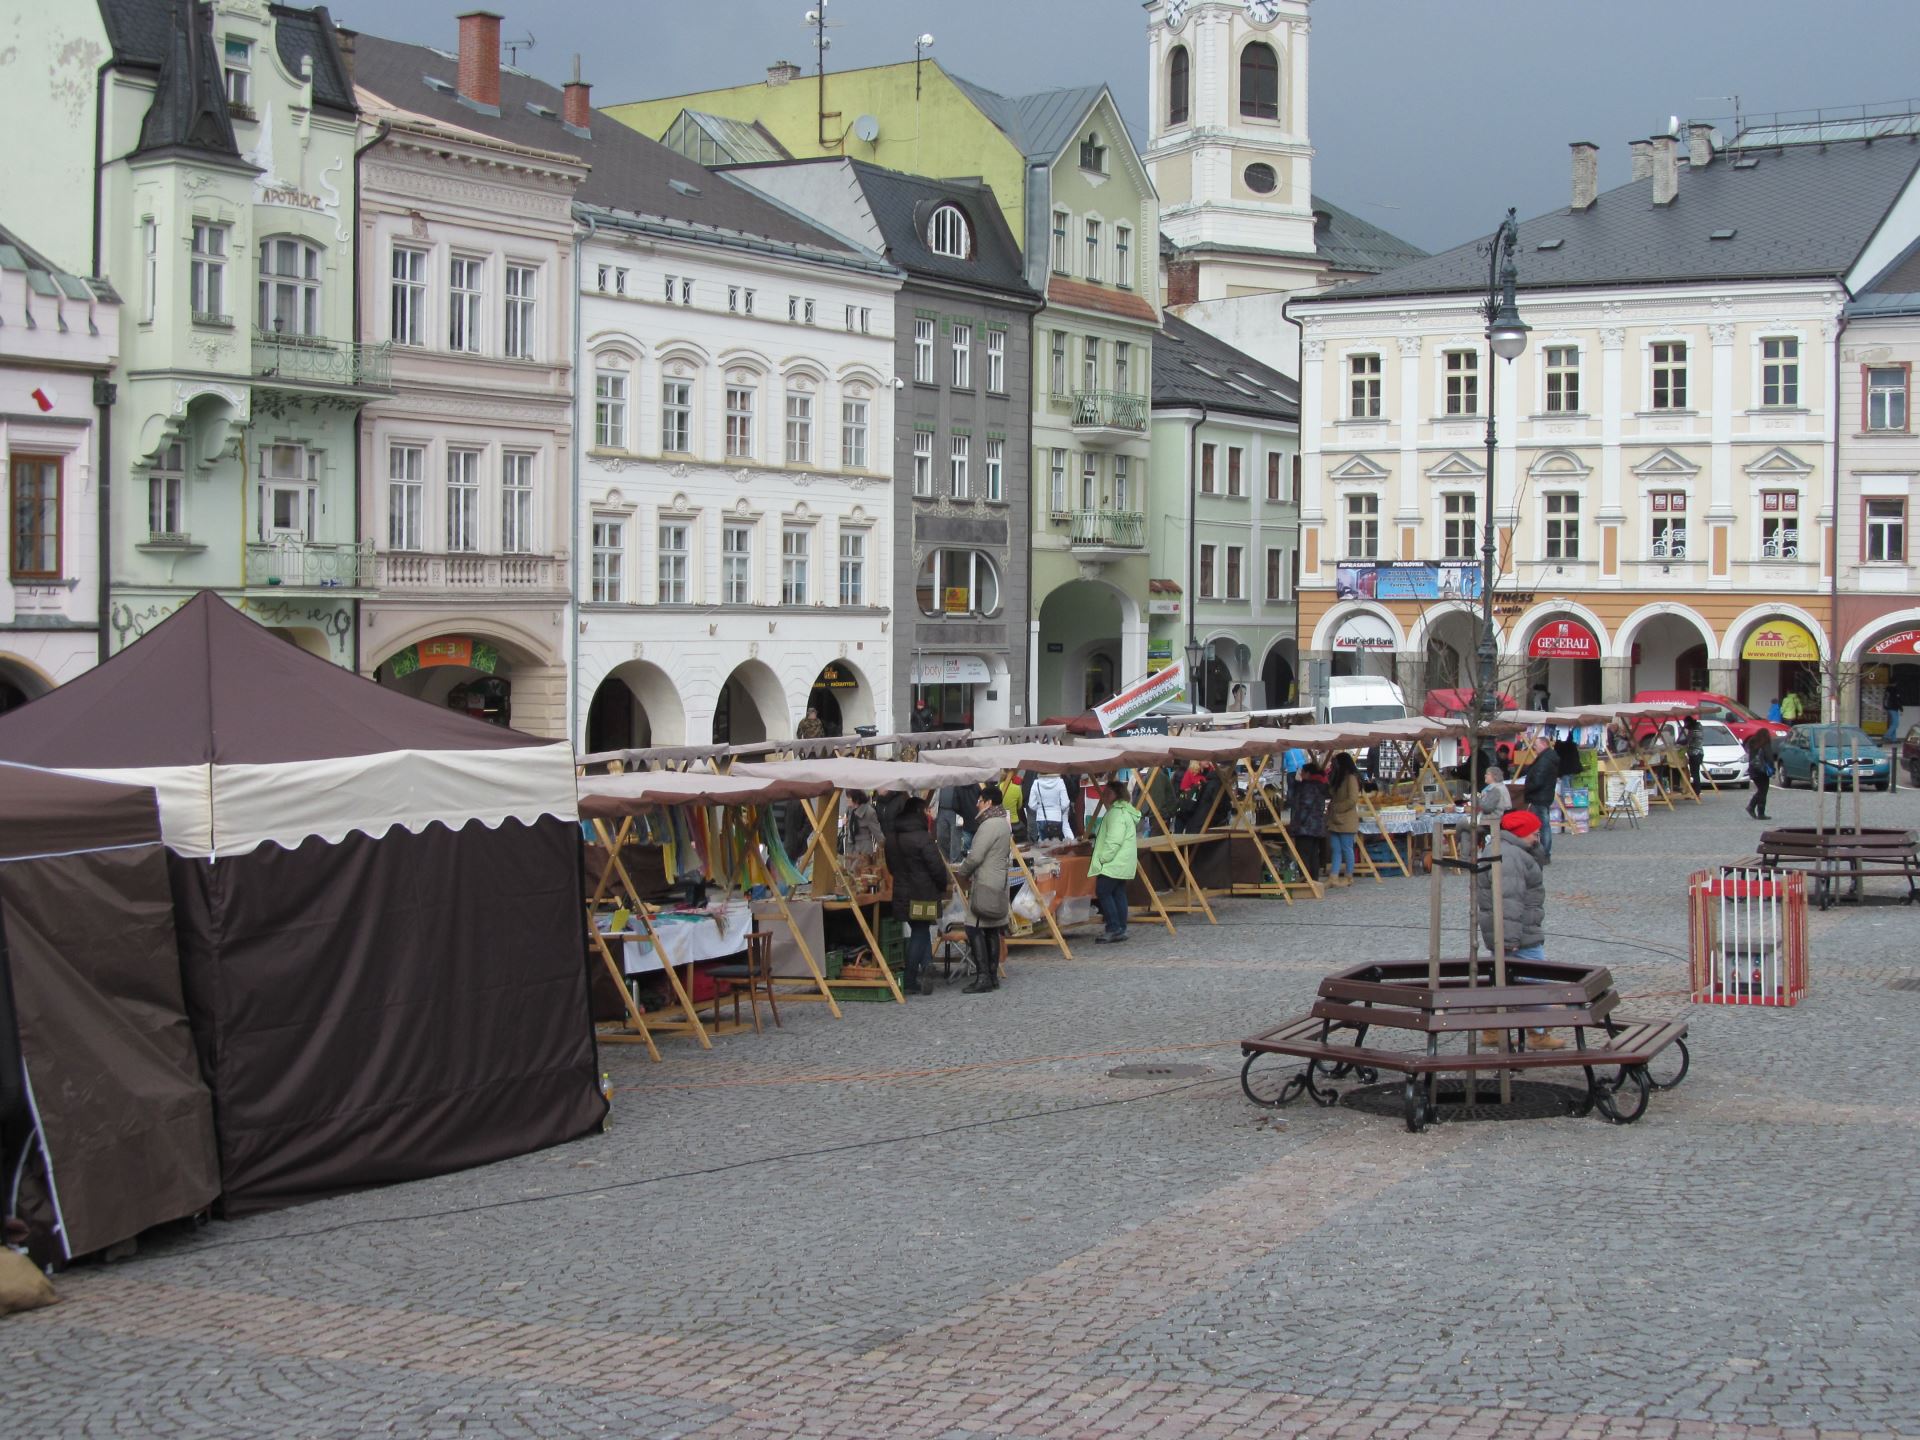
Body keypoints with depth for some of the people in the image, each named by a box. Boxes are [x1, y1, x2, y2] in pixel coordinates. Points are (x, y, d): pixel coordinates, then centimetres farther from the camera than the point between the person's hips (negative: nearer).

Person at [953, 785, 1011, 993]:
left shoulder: (989, 825, -16)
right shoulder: (1004, 824, 15)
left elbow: (975, 857, -20)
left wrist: (962, 873, -1)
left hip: (984, 885, -10)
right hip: (999, 883, 10)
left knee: (975, 930, -9)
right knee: (992, 931, 12)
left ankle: (983, 977, -13)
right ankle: (993, 975, 14)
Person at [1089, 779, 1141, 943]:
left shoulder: (1117, 813, -16)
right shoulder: (1125, 811, 18)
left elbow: (1114, 841, -23)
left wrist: (1101, 859, -20)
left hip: (1113, 862, -11)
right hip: (1122, 862, 11)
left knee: (1103, 892, -10)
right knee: (1118, 894, 9)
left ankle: (1114, 929, -12)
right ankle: (1120, 930, 9)